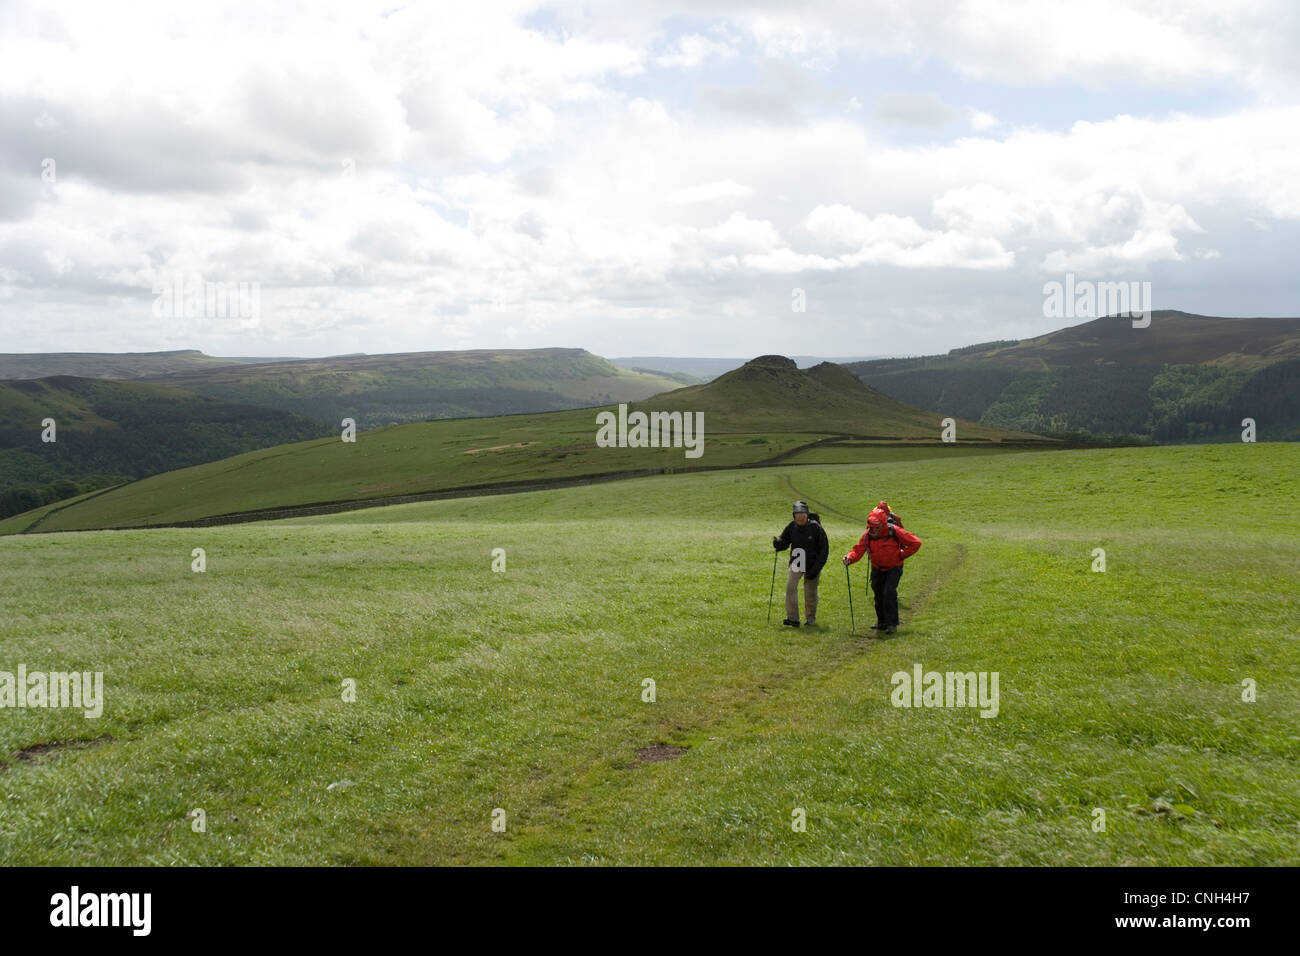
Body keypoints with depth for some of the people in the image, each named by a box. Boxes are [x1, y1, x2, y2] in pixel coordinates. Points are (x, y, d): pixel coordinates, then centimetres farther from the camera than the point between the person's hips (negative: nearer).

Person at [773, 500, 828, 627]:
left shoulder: (815, 527, -15)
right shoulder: (792, 527, -6)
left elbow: (824, 550, -9)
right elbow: (784, 542, 5)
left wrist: (816, 569, -15)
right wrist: (777, 543, -21)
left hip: (812, 565, -2)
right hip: (796, 563, 2)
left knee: (810, 592, 6)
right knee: (790, 586, -16)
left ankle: (811, 617, 28)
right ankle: (793, 618, -13)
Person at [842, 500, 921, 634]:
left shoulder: (894, 531, -22)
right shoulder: (868, 535, -13)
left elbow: (916, 543, -14)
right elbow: (858, 549, -14)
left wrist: (902, 555, -12)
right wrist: (850, 558, -35)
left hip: (894, 567, -4)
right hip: (877, 568, 4)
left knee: (889, 592, -18)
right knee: (878, 594, 8)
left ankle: (892, 623, -8)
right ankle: (882, 622, 25)